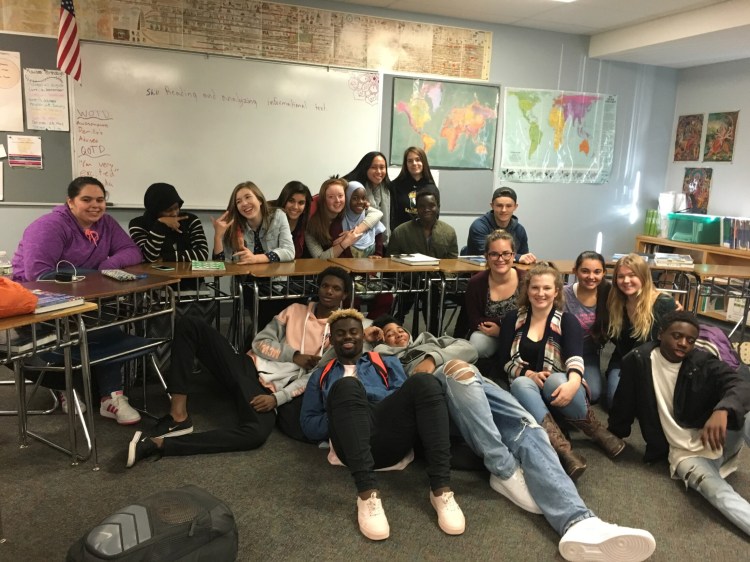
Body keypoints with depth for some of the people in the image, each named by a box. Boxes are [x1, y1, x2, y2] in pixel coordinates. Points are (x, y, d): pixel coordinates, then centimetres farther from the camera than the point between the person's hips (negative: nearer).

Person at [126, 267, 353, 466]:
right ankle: (178, 416, -21)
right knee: (189, 324, -13)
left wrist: (278, 399, -17)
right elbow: (260, 343, 7)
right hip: (247, 367, 4)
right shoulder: (295, 310, 15)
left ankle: (159, 444, -32)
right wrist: (294, 356, -7)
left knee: (257, 434, -38)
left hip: (271, 390, -4)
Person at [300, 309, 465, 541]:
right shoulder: (321, 376, 31)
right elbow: (308, 425, 20)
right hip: (353, 443, -1)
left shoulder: (387, 363, 31)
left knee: (424, 381, -28)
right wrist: (343, 416, -1)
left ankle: (441, 489, -32)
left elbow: (407, 397, 14)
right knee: (345, 386, -33)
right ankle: (368, 494, -40)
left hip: (391, 436, 1)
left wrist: (362, 392, -2)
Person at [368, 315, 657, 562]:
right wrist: (372, 340, 28)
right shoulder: (386, 355, 32)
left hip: (477, 383, 4)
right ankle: (506, 471, -35)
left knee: (525, 428, -25)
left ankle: (578, 522, -48)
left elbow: (468, 348, 22)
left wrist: (433, 358, 8)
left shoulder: (431, 340, 39)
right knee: (457, 369, -38)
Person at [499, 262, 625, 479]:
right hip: (526, 387, 1)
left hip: (558, 392, -1)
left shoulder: (566, 321, 2)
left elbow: (575, 357, -16)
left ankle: (598, 432, -18)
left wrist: (573, 382, -38)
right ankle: (564, 450, -46)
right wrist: (530, 374, -18)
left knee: (555, 380, -36)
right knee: (521, 384, -35)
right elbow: (505, 362, 2)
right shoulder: (513, 319, 7)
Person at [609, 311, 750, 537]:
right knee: (717, 492, -32)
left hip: (720, 438, 2)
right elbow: (624, 405, 2)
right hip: (684, 452, -2)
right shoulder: (638, 361, -8)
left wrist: (722, 410, -44)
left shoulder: (704, 363, -5)